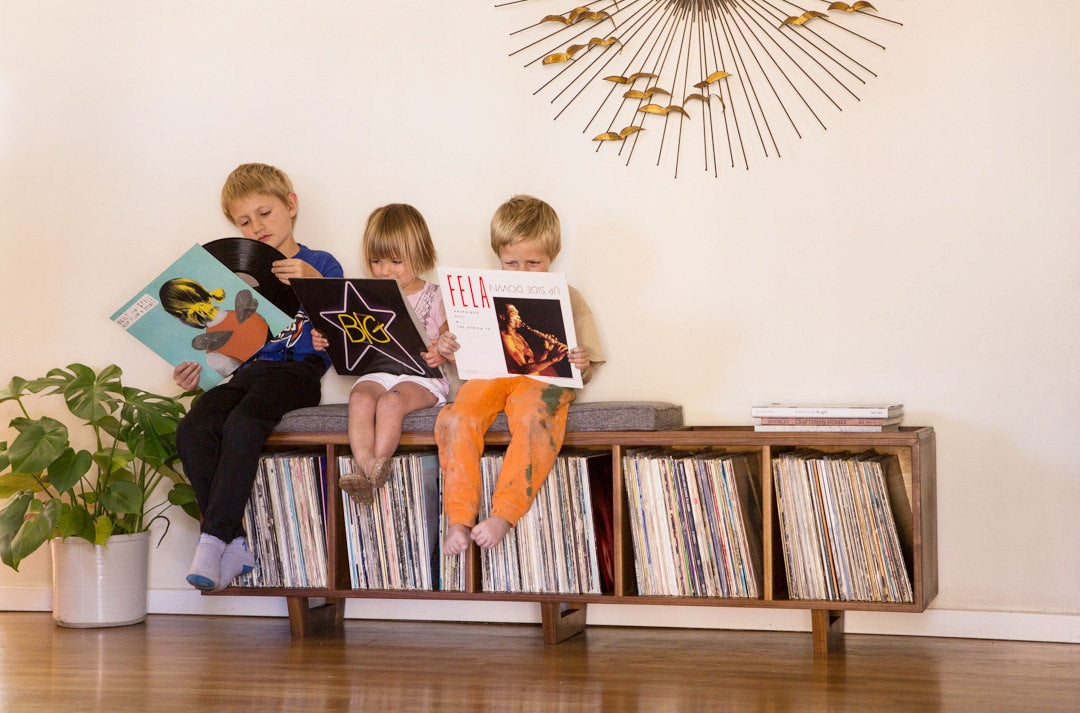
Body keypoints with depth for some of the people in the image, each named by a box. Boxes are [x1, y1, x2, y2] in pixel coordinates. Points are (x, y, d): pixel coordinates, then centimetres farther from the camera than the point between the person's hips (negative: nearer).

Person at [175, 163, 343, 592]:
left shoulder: (320, 266, 12)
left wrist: (313, 283, -19)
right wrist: (195, 374, 7)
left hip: (296, 370, -5)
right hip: (242, 372, 5)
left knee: (241, 425, -36)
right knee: (192, 430, -26)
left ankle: (213, 539, -32)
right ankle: (235, 545, -23)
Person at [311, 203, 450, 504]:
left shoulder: (434, 297, 4)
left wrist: (442, 354, -21)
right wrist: (327, 341, 0)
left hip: (421, 377, -3)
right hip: (377, 373, 3)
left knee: (391, 401, -33)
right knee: (360, 397, -30)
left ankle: (378, 465, -39)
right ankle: (365, 465, -47)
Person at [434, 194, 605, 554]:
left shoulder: (566, 299, 14)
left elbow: (583, 375, 13)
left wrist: (582, 366, -11)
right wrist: (449, 351, -3)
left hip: (543, 378, -2)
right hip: (491, 376, 2)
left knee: (533, 420, -38)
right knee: (457, 419, -32)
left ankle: (504, 514, -38)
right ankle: (458, 518, -32)